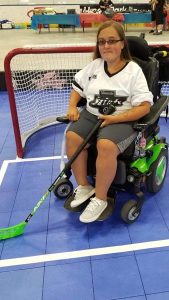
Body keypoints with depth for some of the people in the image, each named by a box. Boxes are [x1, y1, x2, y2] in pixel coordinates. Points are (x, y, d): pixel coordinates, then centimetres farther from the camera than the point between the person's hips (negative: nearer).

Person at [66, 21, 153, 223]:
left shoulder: (133, 70, -5)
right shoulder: (94, 65, 11)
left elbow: (144, 106, -11)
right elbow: (78, 87, 22)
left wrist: (114, 119, -21)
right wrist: (72, 107, 1)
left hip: (121, 120, -5)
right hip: (91, 115, 6)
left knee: (106, 145, -35)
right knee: (71, 136, -22)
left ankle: (100, 199, -15)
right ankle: (83, 186, -4)